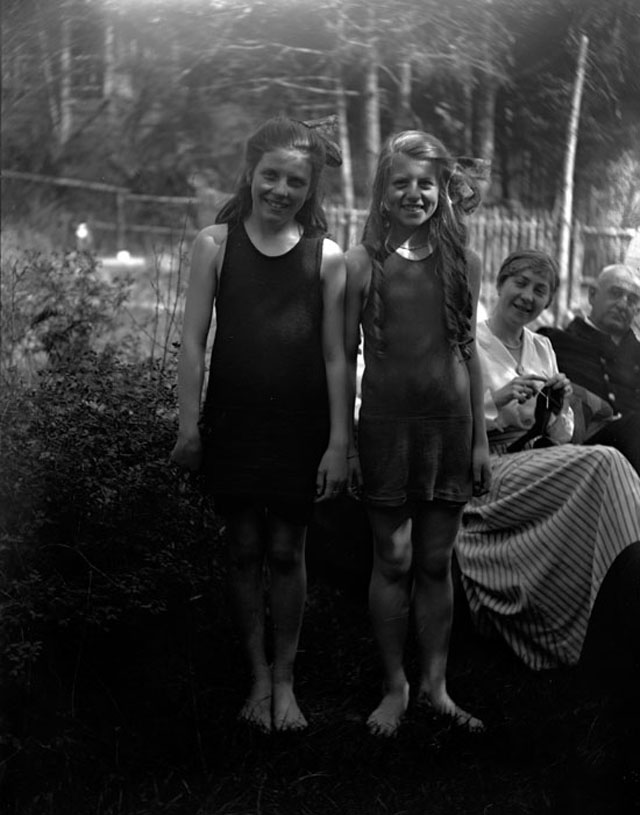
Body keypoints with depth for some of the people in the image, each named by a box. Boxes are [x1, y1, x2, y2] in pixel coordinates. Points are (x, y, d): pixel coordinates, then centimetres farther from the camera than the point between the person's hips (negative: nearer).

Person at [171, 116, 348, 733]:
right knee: (245, 548, 8)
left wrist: (339, 443, -3)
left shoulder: (326, 258, 0)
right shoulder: (216, 244, 0)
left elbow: (336, 356, 0)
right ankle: (258, 675, 21)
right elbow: (193, 341, 0)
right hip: (233, 422, 0)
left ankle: (284, 678, 20)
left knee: (287, 550, 6)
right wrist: (188, 425, -5)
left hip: (300, 427, 0)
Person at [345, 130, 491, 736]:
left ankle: (435, 685, 18)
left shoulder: (462, 262, 5)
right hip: (385, 420, -2)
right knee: (392, 561, 4)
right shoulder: (362, 263, -2)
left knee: (436, 563, 8)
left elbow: (469, 353, 9)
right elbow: (345, 356, 1)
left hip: (449, 421, 2)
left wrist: (481, 438, 7)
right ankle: (395, 687, 15)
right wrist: (343, 440, -2)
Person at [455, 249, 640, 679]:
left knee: (604, 465, -27)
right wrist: (497, 400, -18)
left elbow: (557, 440, 18)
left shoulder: (542, 348, 18)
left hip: (539, 471, 6)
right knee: (603, 464, -28)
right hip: (488, 478, -6)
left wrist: (561, 409, -3)